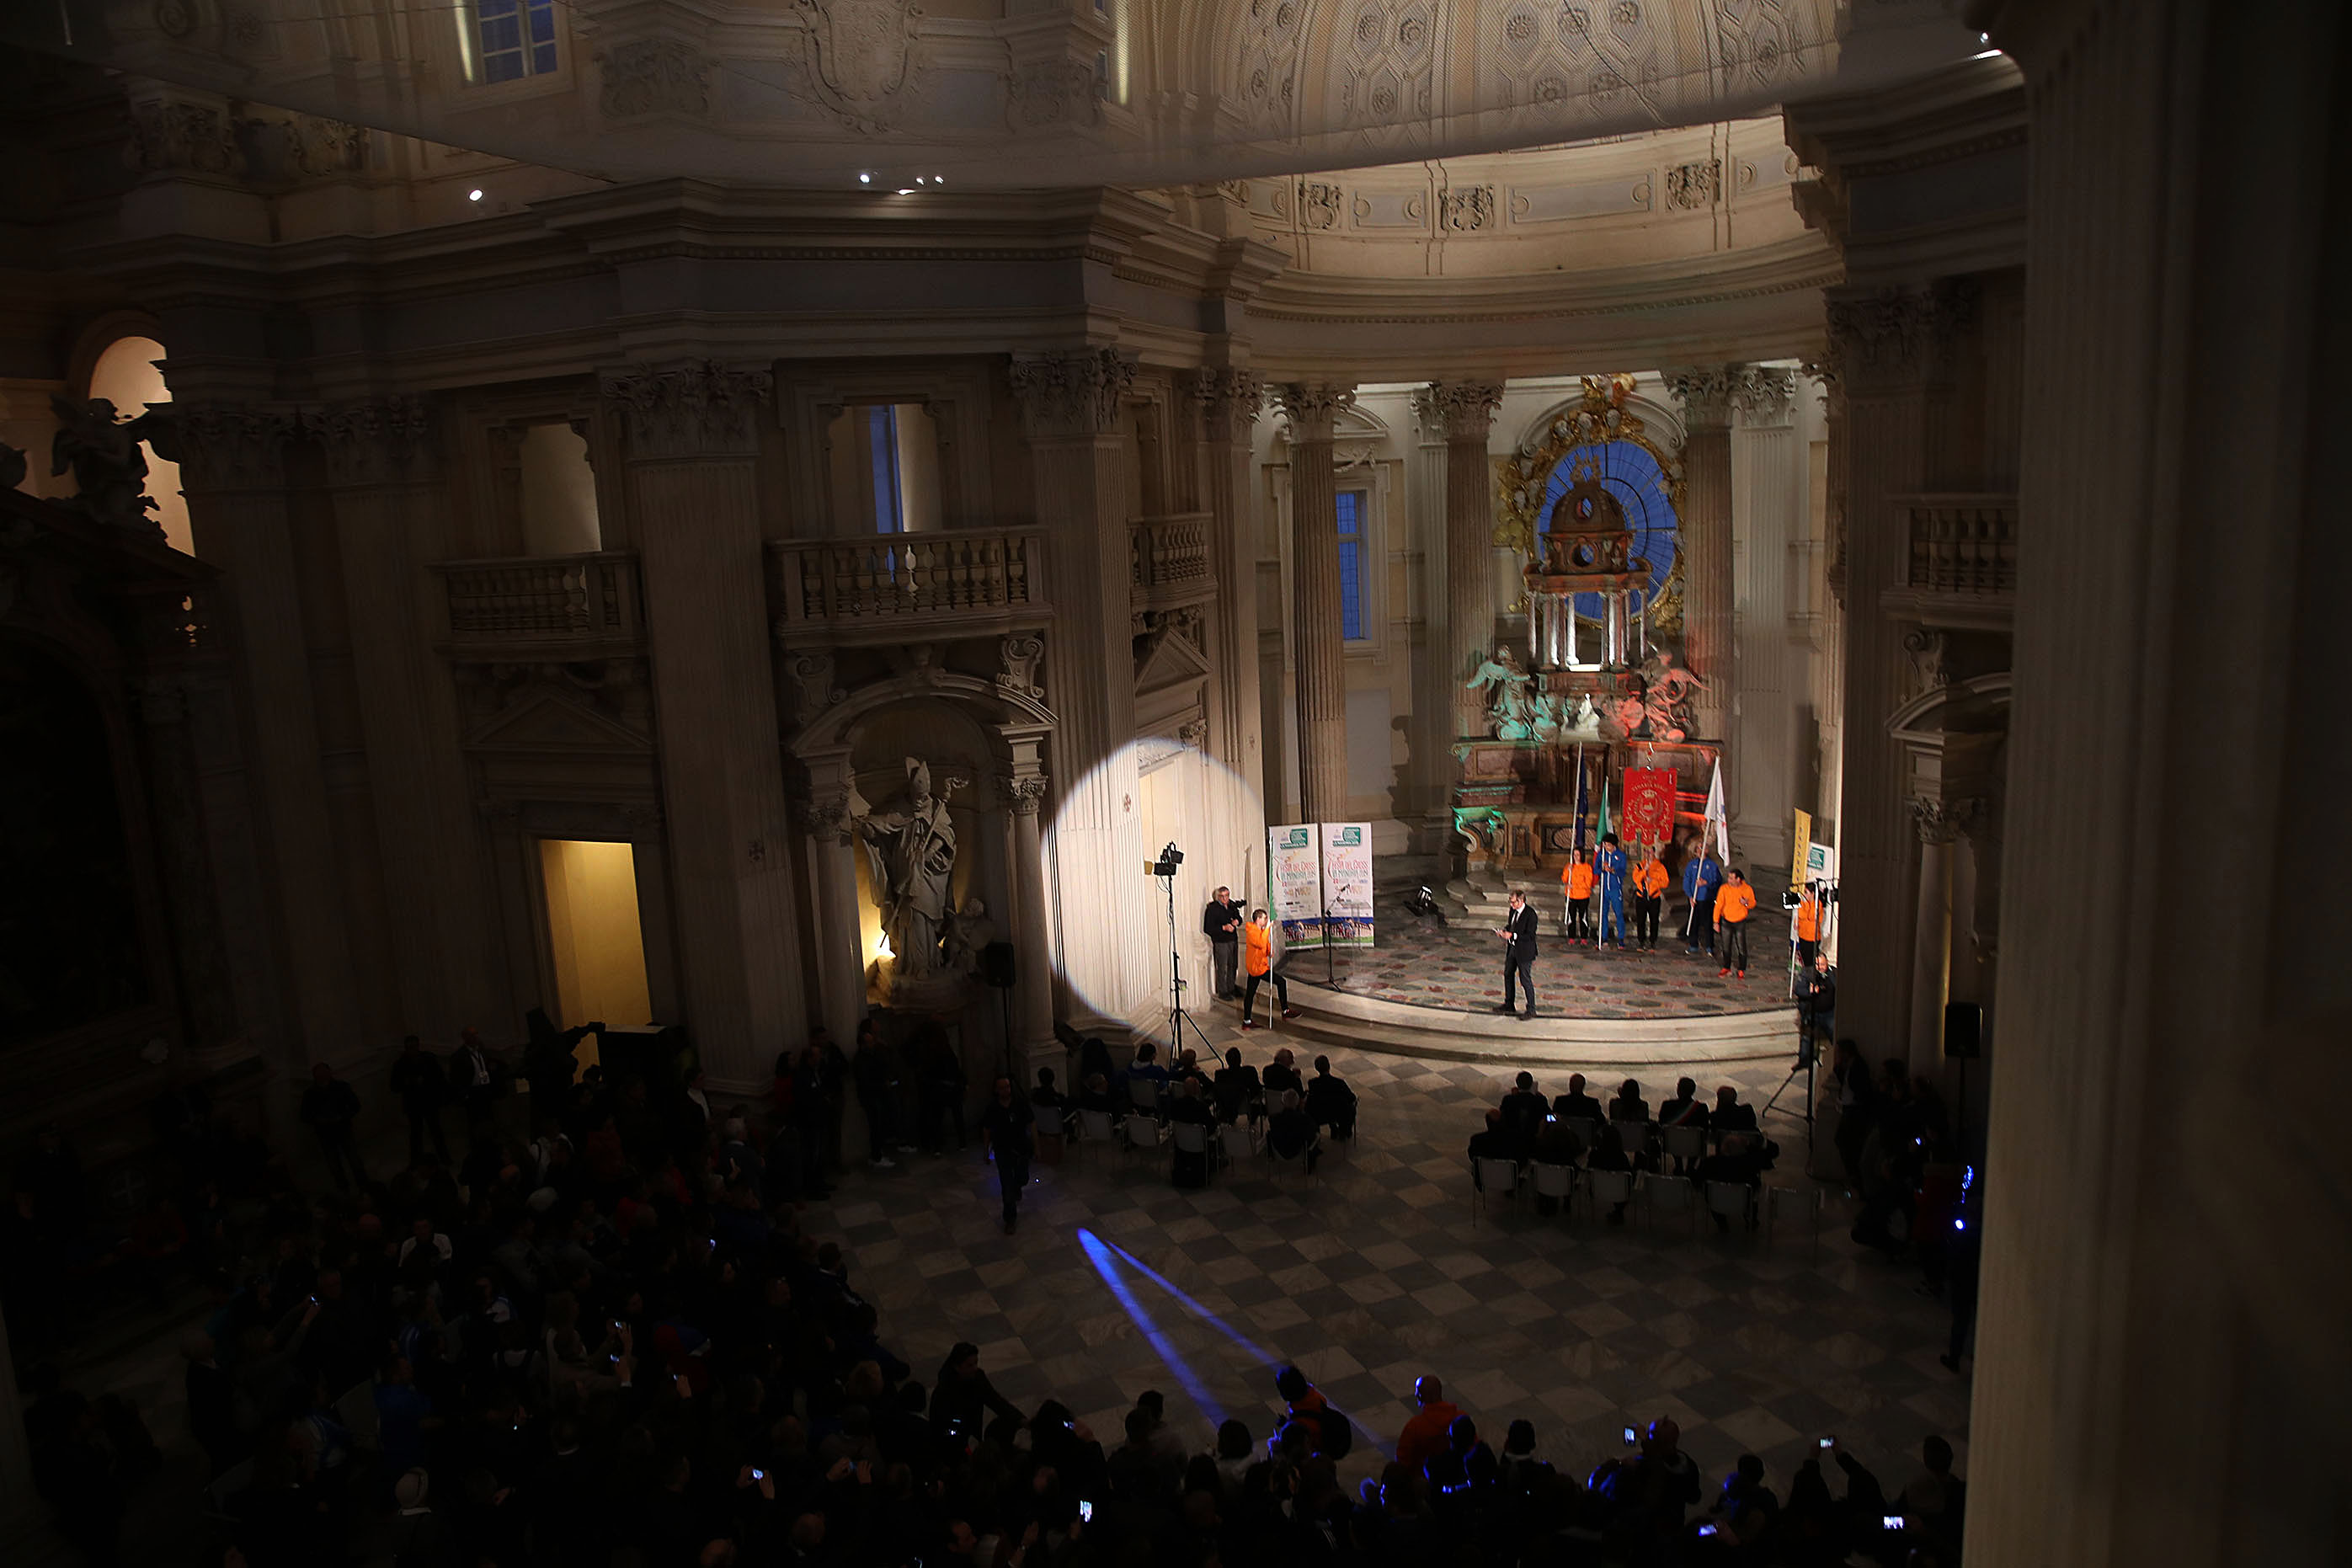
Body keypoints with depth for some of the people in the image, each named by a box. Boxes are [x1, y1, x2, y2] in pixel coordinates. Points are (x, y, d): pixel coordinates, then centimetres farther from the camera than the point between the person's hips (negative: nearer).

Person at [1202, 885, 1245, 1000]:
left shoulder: (1232, 905, 3)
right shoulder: (1212, 909, -14)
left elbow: (1239, 918, 19)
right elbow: (1207, 929, -15)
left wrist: (1237, 921, -6)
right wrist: (1224, 928, -23)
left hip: (1233, 940, 6)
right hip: (1220, 942, -6)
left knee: (1232, 966, 16)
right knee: (1222, 969, -2)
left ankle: (1231, 988, 30)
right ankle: (1222, 992, 8)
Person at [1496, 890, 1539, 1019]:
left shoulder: (1530, 914, -20)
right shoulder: (1513, 910, 4)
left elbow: (1530, 936, -22)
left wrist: (1512, 935, -27)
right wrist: (1504, 931, -1)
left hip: (1524, 952, -9)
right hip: (1512, 949, 9)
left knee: (1525, 980, -2)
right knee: (1508, 975, 18)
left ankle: (1531, 1010, 9)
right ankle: (1508, 1005, 33)